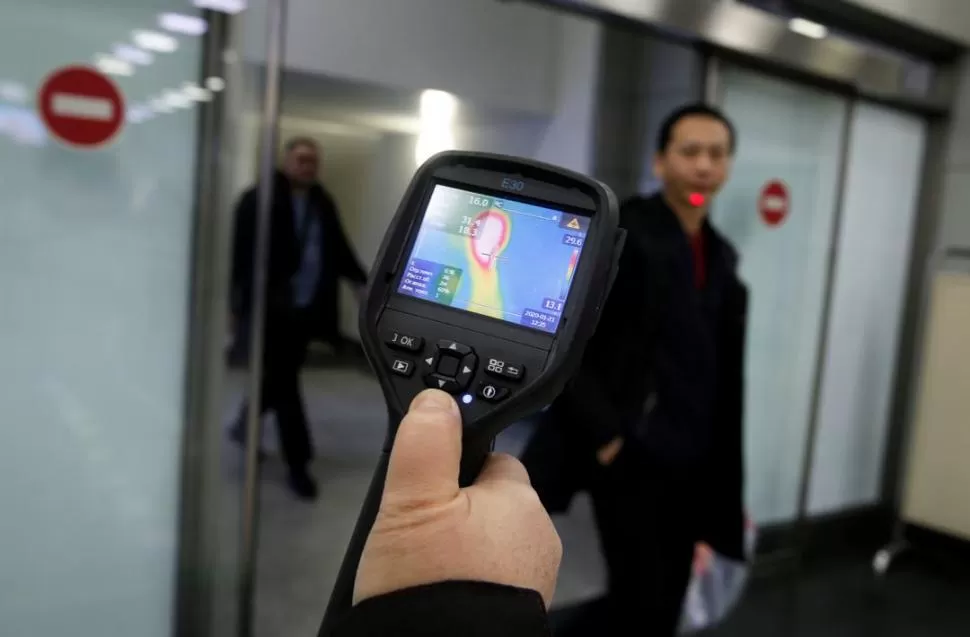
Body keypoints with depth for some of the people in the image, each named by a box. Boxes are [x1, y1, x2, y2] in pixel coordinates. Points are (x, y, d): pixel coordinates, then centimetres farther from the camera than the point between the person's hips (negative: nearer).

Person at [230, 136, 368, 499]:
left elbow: (338, 248, 16)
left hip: (307, 309, 6)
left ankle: (244, 425, 42)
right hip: (272, 308, -6)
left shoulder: (323, 203, 11)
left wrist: (360, 280, 4)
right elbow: (243, 254, -11)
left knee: (279, 377, 16)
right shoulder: (258, 200, -8)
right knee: (284, 382, -1)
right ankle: (298, 464, 7)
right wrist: (239, 304, -15)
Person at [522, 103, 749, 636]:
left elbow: (722, 374, 11)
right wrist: (603, 434, -15)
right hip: (629, 457, -7)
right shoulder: (618, 231, -10)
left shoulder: (721, 257, 11)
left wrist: (725, 490, 9)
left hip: (689, 465, 7)